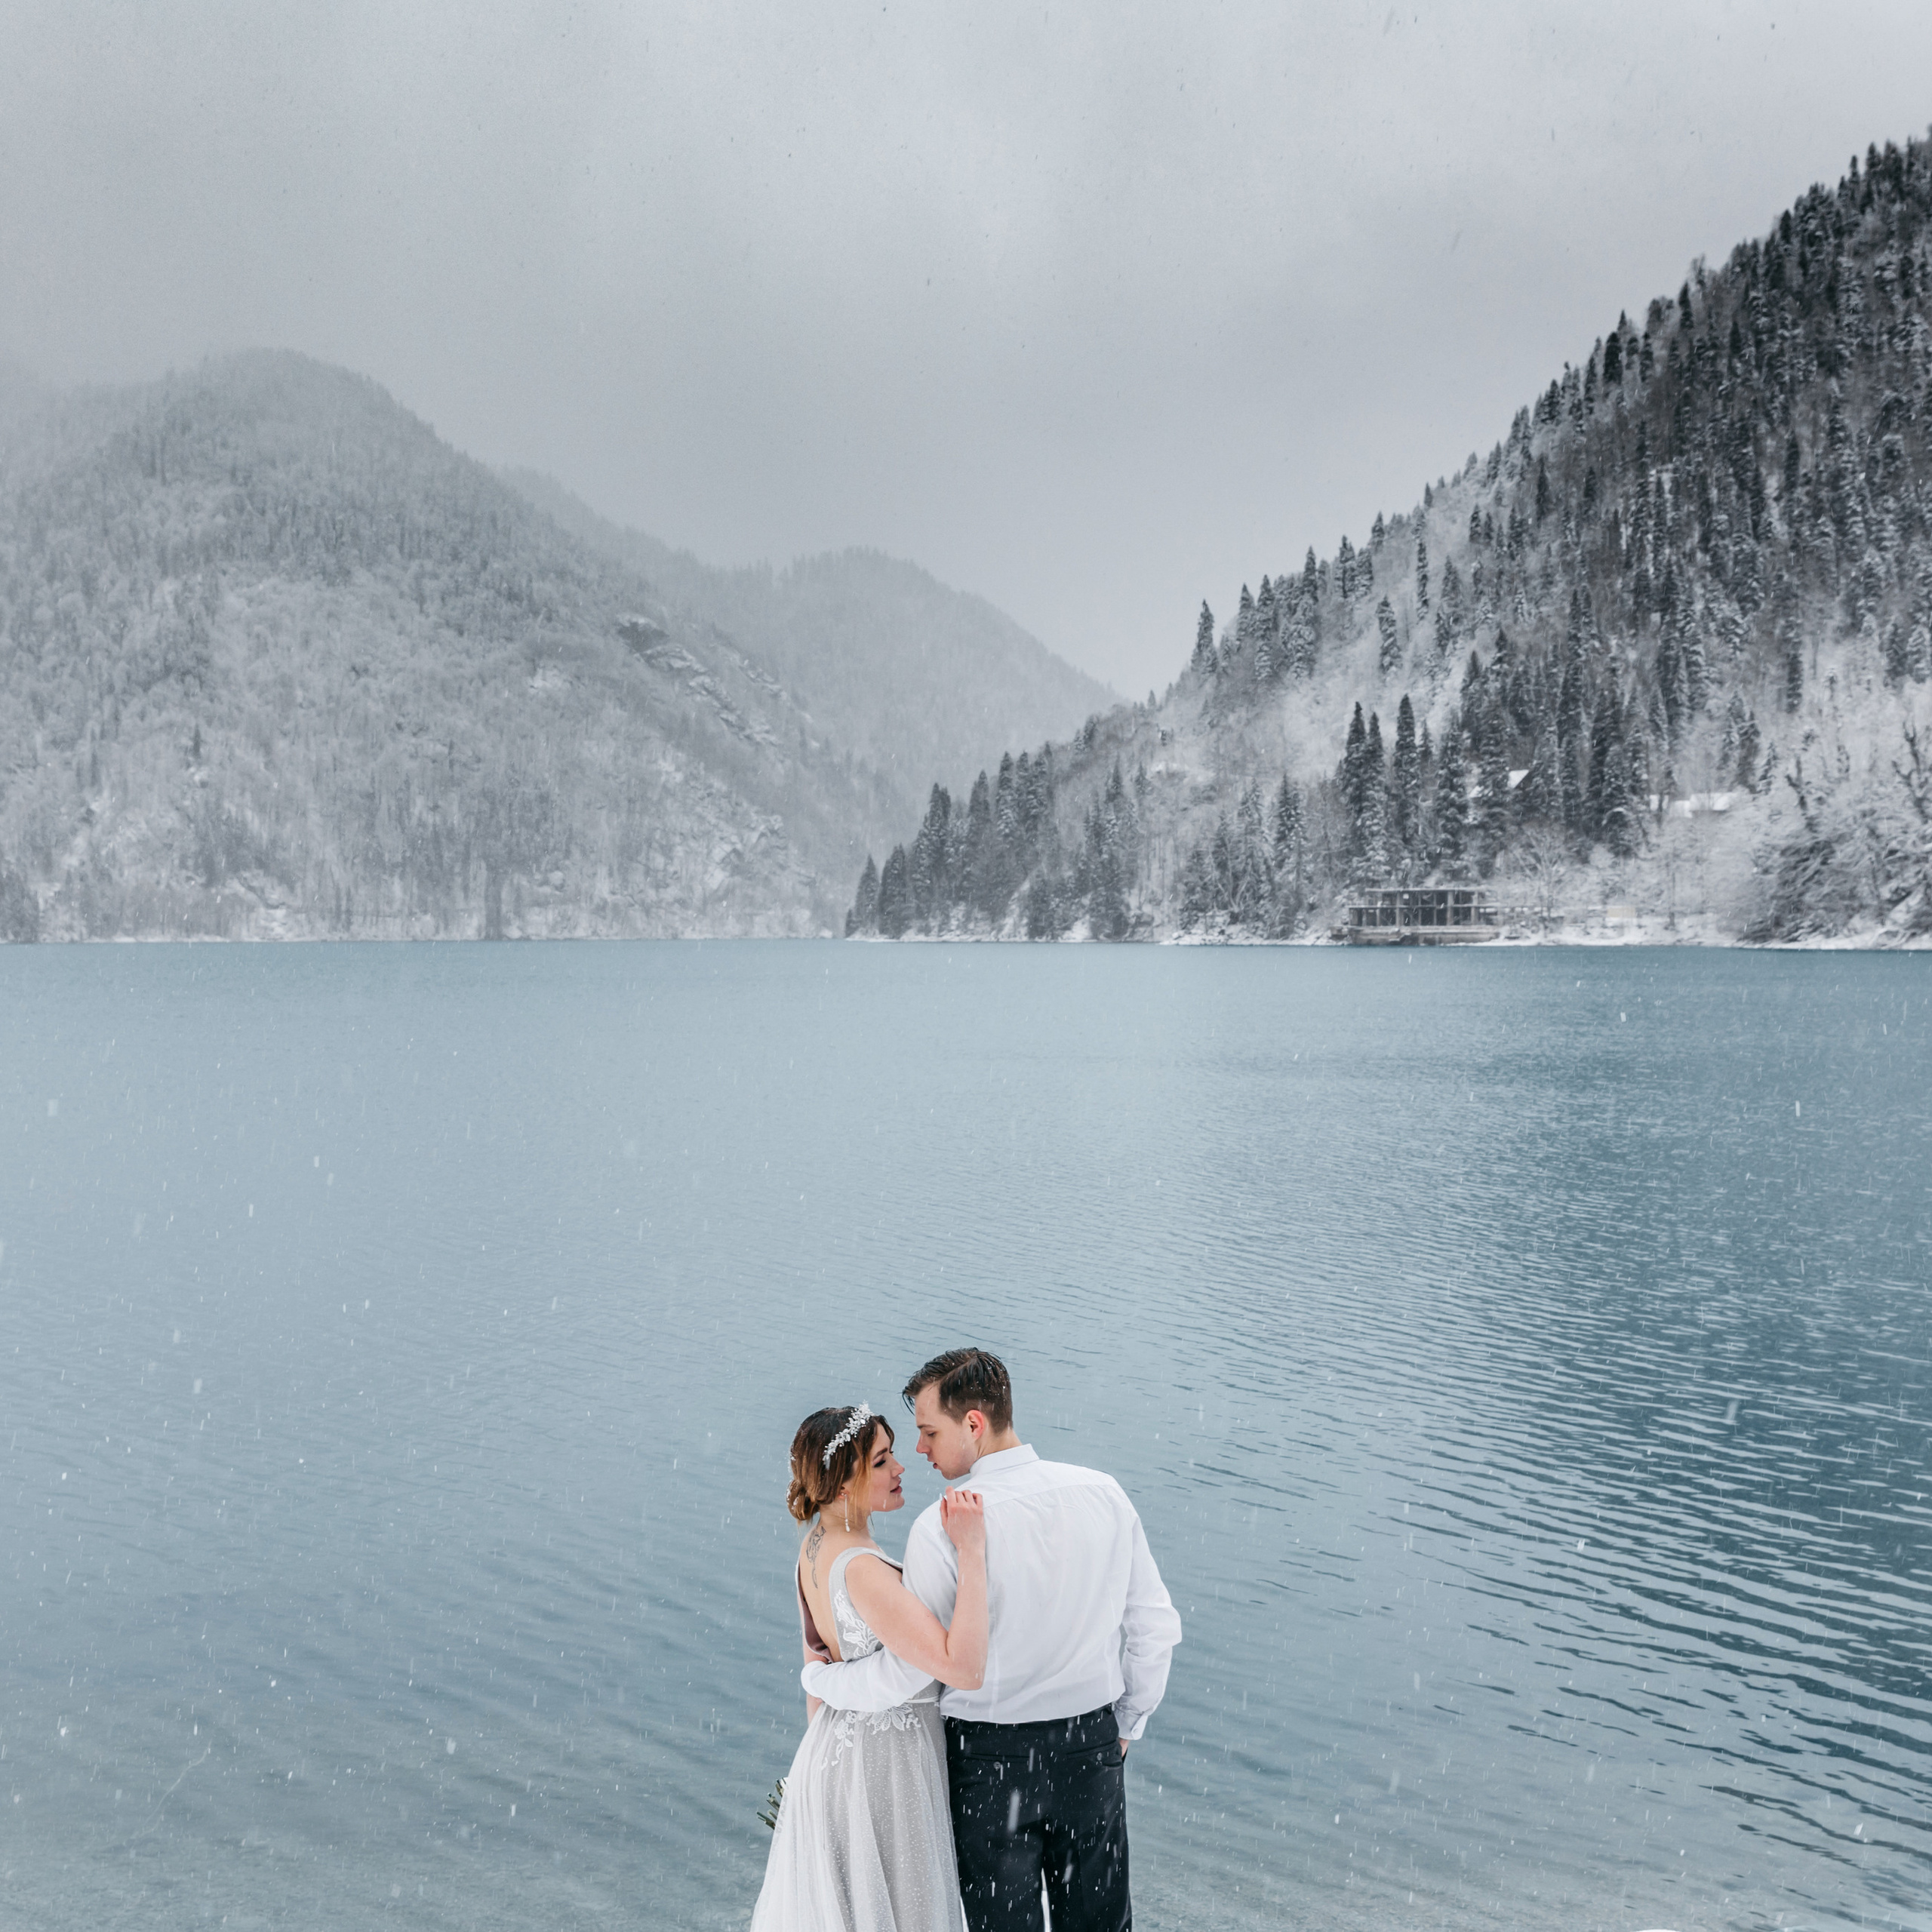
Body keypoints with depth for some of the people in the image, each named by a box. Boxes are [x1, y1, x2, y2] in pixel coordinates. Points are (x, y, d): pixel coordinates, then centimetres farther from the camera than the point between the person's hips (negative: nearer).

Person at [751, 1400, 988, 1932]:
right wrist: (971, 1551, -34)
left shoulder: (815, 1544, -1)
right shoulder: (860, 1570, -30)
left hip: (833, 1747, 9)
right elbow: (964, 1668, -36)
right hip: (884, 1765, -9)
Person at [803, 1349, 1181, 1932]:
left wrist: (817, 1675, 1)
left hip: (990, 1758, -4)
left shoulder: (942, 1529, -21)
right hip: (1092, 1747, 4)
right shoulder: (1104, 1494, -7)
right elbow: (1155, 1627, 1)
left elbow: (903, 1675, -17)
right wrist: (1126, 1725, 15)